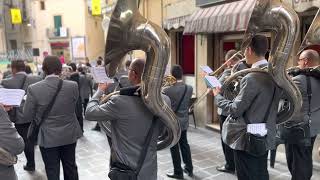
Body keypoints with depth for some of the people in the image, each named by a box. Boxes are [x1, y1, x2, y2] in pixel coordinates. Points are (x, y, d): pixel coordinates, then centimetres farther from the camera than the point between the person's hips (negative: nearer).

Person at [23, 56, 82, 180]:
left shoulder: (34, 89, -16)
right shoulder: (73, 86, -13)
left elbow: (28, 116, -7)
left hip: (48, 138, -2)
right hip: (69, 135, 2)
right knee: (71, 167, 20)